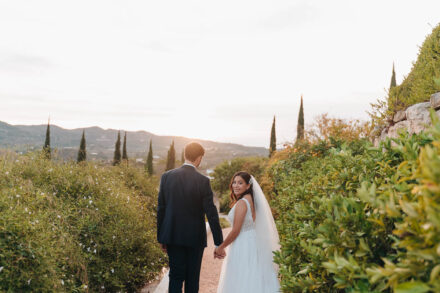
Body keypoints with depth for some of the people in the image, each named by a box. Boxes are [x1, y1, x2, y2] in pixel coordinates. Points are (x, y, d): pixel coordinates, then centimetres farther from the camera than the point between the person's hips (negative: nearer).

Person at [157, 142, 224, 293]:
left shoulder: (167, 176, -5)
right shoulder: (203, 181, -14)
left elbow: (161, 209, 0)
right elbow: (211, 214, -13)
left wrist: (161, 238, 10)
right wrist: (219, 243, -6)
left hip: (173, 236, 3)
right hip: (195, 238, -2)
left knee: (175, 276, 12)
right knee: (192, 278, 14)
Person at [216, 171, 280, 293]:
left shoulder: (241, 203, -18)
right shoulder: (251, 200, 9)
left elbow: (236, 231, -19)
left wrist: (220, 247, -7)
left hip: (242, 247, -9)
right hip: (252, 243, 9)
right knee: (252, 281, 15)